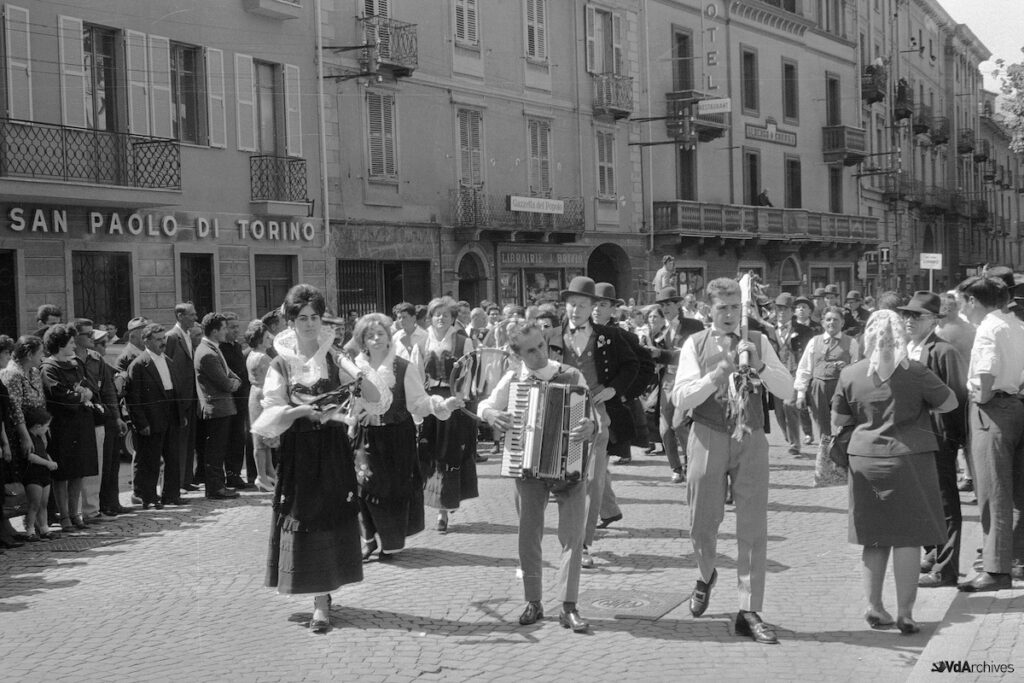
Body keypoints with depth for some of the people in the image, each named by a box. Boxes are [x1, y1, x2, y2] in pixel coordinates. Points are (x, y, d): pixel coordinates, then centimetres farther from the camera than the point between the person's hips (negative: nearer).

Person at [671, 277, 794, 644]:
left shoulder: (758, 342, 7)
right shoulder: (695, 345, 4)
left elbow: (787, 390, 0)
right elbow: (680, 397, -6)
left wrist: (758, 365, -16)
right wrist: (719, 372, -19)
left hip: (750, 439, 1)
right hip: (708, 438, 0)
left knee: (753, 527, -2)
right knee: (703, 523, 8)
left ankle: (749, 612, 5)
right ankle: (706, 576, 41)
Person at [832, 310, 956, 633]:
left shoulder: (850, 373, -3)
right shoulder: (914, 372, -11)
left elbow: (837, 419, 5)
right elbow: (950, 403, -1)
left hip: (865, 459, 3)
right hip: (907, 458, -3)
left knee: (874, 539, 14)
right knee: (908, 537, 3)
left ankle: (874, 606, 18)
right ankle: (905, 613, 4)